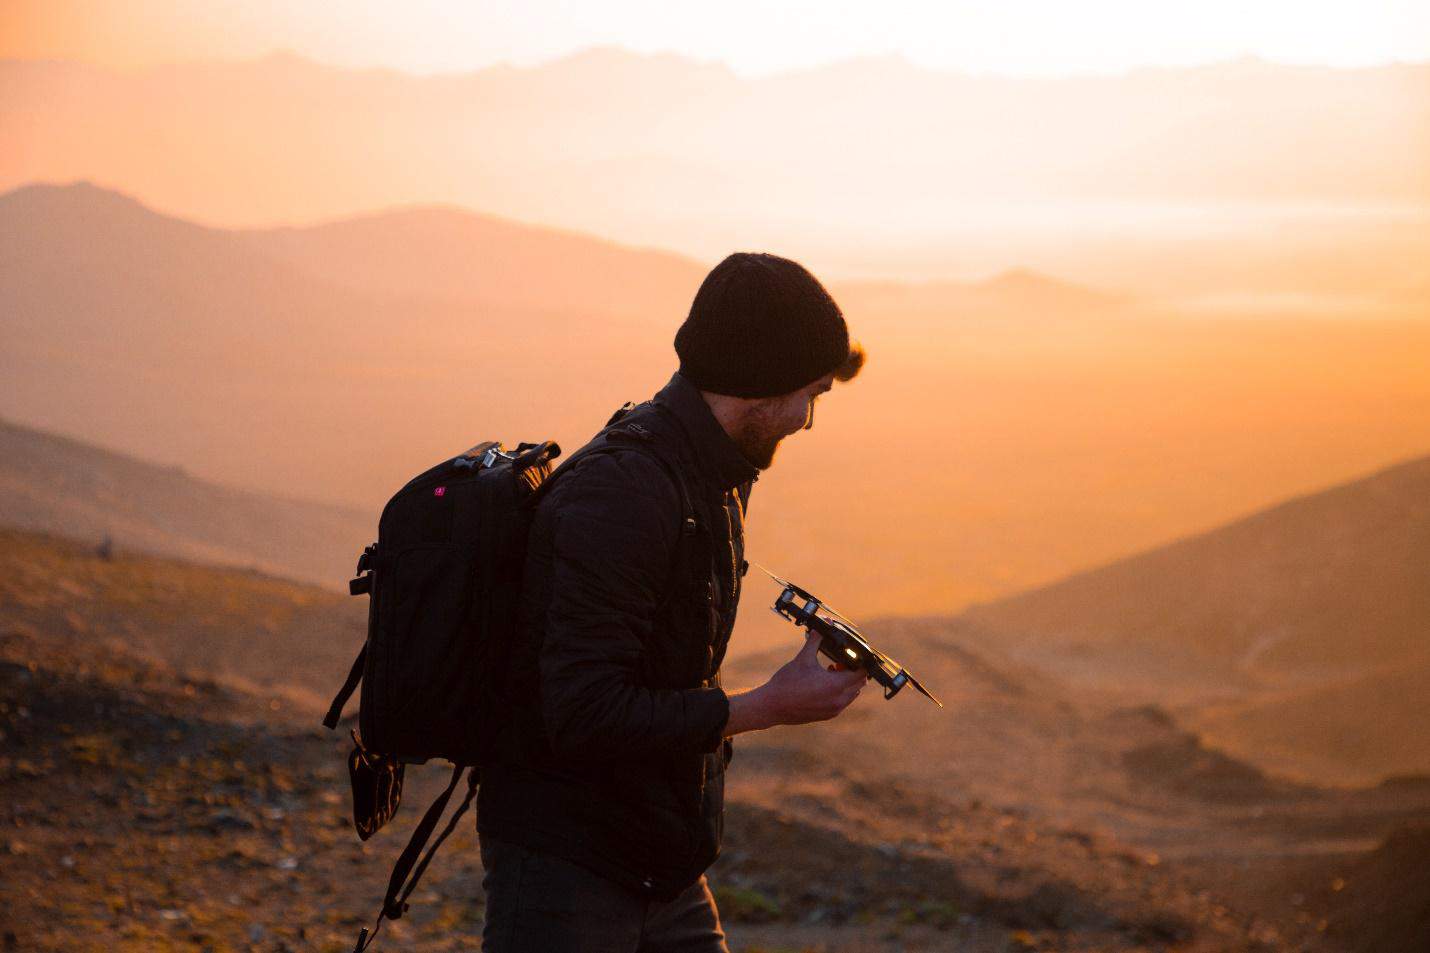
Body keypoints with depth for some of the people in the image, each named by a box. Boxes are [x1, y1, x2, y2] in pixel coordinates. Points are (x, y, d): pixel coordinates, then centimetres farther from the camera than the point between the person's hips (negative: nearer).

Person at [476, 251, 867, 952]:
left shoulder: (718, 479, 9)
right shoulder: (618, 496, -22)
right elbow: (584, 715, -28)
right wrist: (768, 707, -22)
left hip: (664, 869, 9)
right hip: (566, 870, -9)